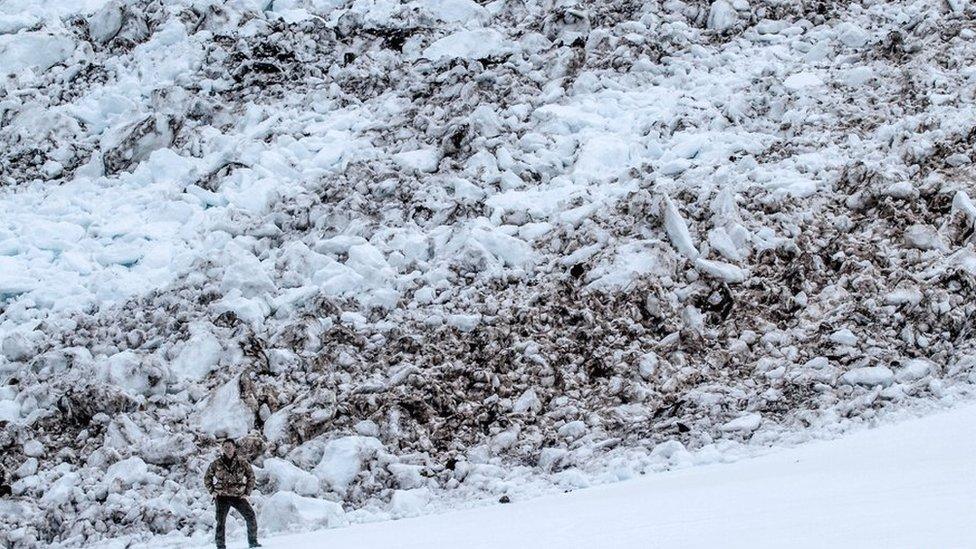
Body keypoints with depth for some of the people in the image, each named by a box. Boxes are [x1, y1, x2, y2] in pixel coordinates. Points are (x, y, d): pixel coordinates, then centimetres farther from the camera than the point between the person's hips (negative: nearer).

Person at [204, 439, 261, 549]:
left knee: (251, 517, -8)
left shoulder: (241, 462, -2)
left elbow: (251, 476, 9)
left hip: (238, 496, 1)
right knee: (221, 521, -10)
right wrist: (212, 491, 2)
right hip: (222, 497, -1)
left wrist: (247, 492, 3)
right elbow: (207, 478, 12)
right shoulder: (217, 463, -2)